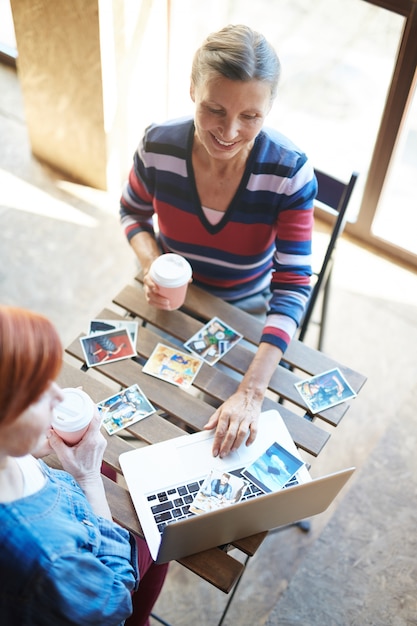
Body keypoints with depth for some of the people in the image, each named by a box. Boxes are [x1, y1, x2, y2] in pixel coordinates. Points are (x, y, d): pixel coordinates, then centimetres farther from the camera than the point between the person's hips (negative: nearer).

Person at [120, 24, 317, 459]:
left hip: (245, 312, -1)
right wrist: (152, 267, -25)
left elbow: (292, 287, -30)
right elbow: (133, 212, -3)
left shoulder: (290, 174, -31)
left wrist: (251, 392, -39)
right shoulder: (158, 146, -25)